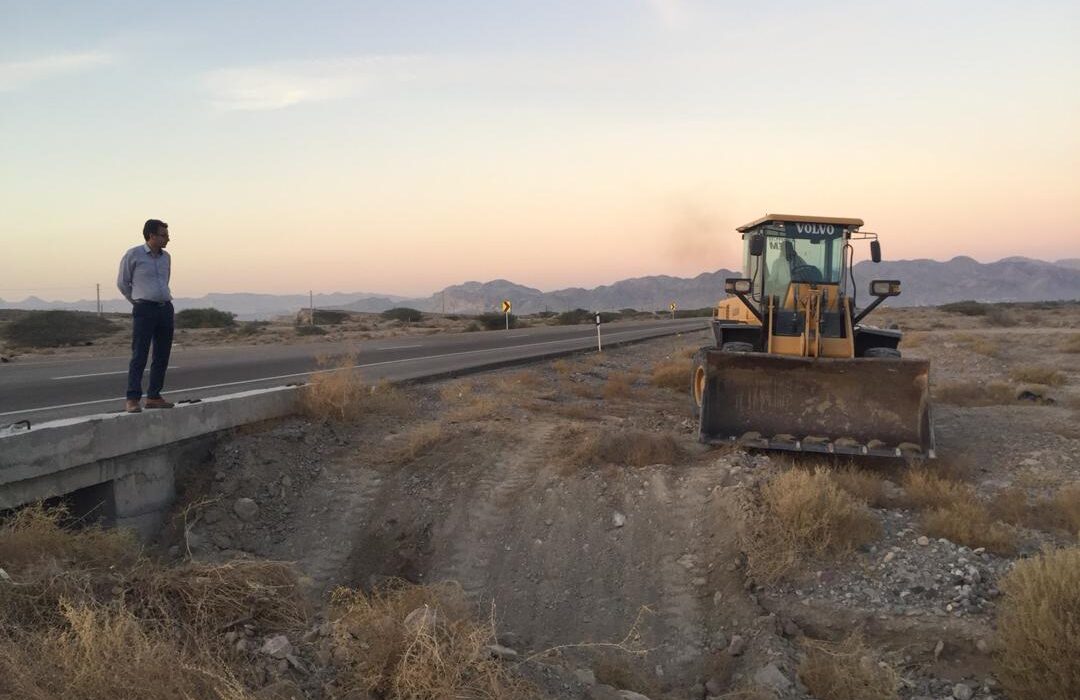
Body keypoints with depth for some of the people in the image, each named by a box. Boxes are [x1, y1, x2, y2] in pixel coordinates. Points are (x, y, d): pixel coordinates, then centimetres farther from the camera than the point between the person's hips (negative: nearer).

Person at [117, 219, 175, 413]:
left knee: (162, 357, 5)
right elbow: (122, 283, 6)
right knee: (139, 356, -9)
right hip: (144, 310, -6)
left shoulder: (166, 257, 14)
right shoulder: (133, 255, -3)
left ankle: (154, 397, 12)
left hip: (166, 309, 6)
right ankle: (132, 400, -9)